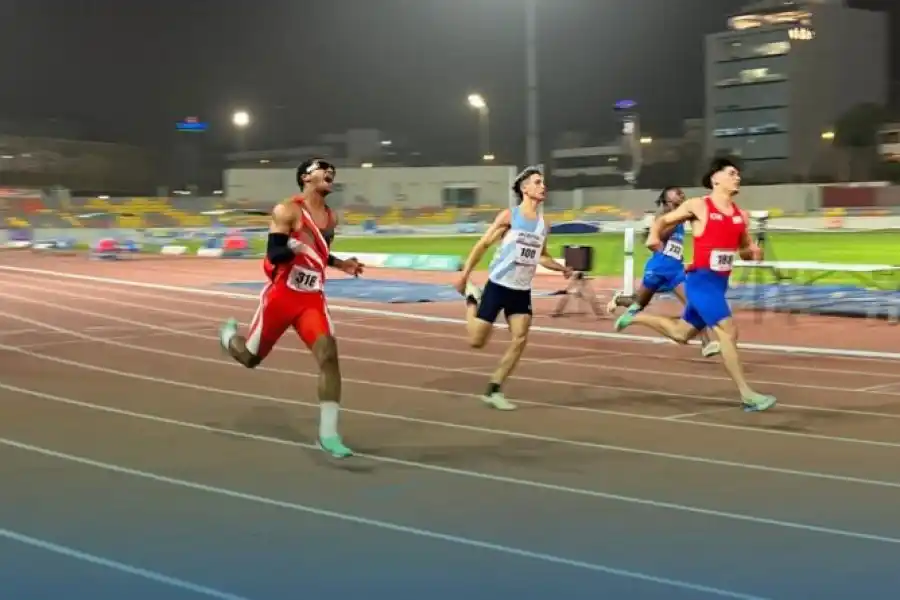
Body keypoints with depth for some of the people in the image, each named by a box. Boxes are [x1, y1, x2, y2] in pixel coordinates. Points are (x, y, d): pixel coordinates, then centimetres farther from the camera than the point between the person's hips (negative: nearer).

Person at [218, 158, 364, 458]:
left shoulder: (331, 217, 10)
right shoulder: (287, 211, -12)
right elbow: (274, 254, -20)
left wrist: (340, 264, 11)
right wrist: (293, 247, -39)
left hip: (312, 299, 4)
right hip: (281, 296, -4)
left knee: (328, 354, -17)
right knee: (251, 357, 11)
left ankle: (327, 433, -16)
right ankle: (229, 335, 51)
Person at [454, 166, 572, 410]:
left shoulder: (543, 224, 4)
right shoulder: (509, 216, -12)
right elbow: (482, 245, -7)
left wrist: (562, 268, -1)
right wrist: (464, 275, -7)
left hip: (522, 290, 5)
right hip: (498, 285, -5)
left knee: (520, 339, -5)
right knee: (477, 341, -1)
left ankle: (493, 391, 6)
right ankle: (471, 297, 29)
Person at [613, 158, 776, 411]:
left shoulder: (741, 216, 9)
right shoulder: (698, 206, -5)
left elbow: (744, 250, 18)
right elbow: (663, 221, 5)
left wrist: (753, 252, -6)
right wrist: (654, 235, -17)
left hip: (720, 282, 7)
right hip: (701, 279, -7)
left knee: (681, 334, 18)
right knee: (728, 332, -16)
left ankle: (636, 317, 41)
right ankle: (747, 395, -12)